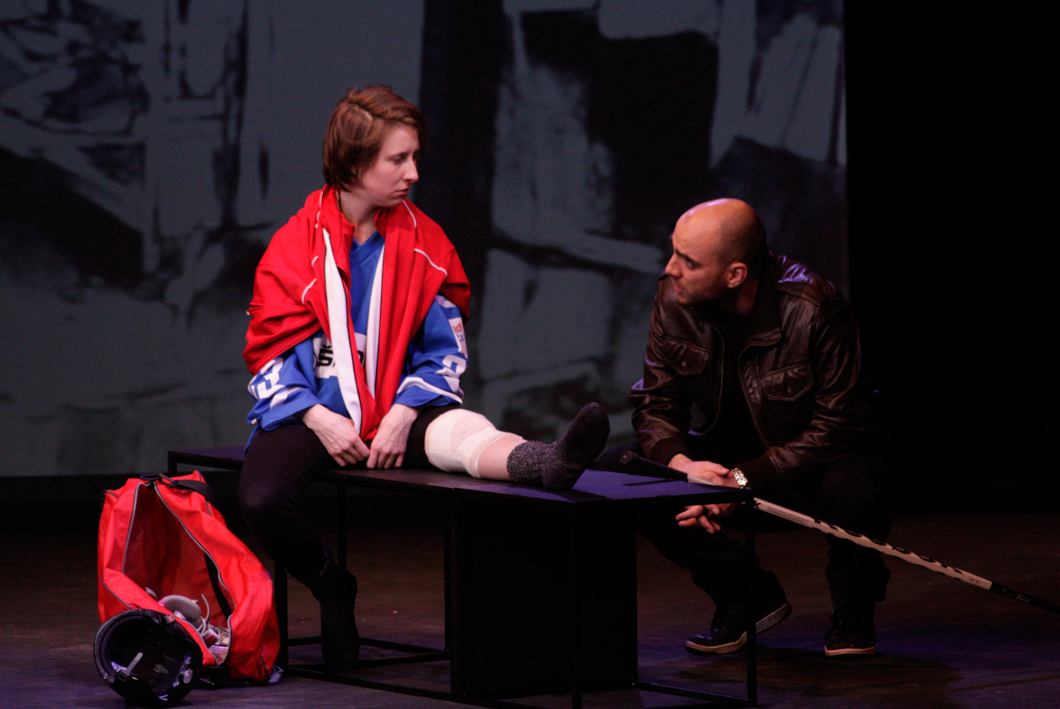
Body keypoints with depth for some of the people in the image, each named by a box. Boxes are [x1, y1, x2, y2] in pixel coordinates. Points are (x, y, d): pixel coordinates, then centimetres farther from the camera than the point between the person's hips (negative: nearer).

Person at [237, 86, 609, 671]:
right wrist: (320, 420, -15)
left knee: (459, 432, -34)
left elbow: (443, 349, 7)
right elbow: (271, 353, 0)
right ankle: (332, 590, -1)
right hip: (313, 413, -1)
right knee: (260, 500, -29)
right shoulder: (296, 245, 0)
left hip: (400, 409, 1)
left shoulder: (424, 244, 6)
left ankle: (546, 464, -68)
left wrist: (403, 414, -11)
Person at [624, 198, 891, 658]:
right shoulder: (674, 301, -13)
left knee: (853, 490, -40)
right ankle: (748, 597, 0)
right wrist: (681, 462, -30)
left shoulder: (813, 310, -28)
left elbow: (837, 428, -26)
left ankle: (852, 615, -6)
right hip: (733, 448, 5)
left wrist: (742, 481, -33)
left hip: (824, 455, -5)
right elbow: (656, 402, -6)